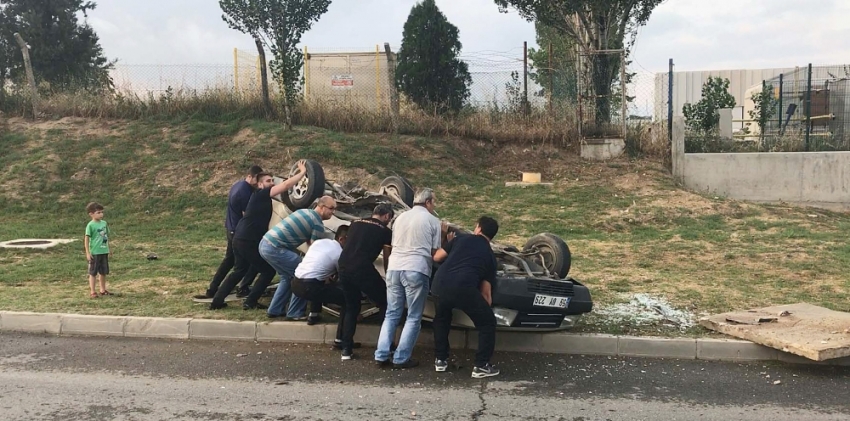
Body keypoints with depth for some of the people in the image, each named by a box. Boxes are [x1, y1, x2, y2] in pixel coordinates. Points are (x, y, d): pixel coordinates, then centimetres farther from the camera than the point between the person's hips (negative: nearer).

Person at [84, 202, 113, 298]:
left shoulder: (104, 223, 6)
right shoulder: (90, 225, -12)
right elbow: (87, 239, -11)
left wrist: (109, 249, 18)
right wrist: (88, 253, -14)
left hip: (104, 251, 6)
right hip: (95, 253, -6)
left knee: (103, 272, 14)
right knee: (93, 272, 3)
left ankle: (103, 289, 26)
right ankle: (92, 291, 9)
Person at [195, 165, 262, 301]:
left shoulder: (238, 184, 7)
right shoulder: (245, 191, -25)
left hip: (231, 228, 10)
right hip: (239, 231, -10)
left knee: (229, 260, 18)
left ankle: (212, 290, 19)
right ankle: (243, 289, 8)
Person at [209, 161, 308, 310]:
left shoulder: (262, 198, 20)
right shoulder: (261, 194, -11)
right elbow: (286, 185, -19)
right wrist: (303, 172, -15)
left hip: (240, 239, 10)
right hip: (248, 242, -10)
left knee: (239, 270, 22)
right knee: (268, 270, 3)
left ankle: (217, 301, 21)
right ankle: (250, 302, 5)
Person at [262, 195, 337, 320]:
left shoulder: (304, 212, 19)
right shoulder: (318, 224, -8)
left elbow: (308, 242, 26)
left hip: (265, 244, 9)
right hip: (275, 249, -9)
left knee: (288, 276, 23)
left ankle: (275, 310, 26)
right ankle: (295, 313, 5)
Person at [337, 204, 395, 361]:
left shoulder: (355, 223, 20)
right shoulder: (385, 231, 8)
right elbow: (387, 259, 16)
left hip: (343, 267, 5)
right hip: (363, 269, -5)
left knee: (351, 307, 22)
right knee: (385, 304, 10)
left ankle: (346, 349, 18)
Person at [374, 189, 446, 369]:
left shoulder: (400, 217, 17)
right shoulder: (433, 221, 2)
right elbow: (435, 251, 3)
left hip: (394, 268, 5)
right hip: (417, 270, -5)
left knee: (391, 314, 14)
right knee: (413, 318, 5)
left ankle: (381, 355, 9)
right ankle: (401, 358, 2)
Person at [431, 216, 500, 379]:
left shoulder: (461, 238, 23)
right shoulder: (490, 255, 22)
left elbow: (436, 257, 24)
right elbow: (486, 292, 21)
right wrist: (485, 308, 34)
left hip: (439, 284, 3)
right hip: (464, 288, -3)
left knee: (441, 318, 33)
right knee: (487, 322, 19)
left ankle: (440, 360, 35)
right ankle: (481, 366, 16)